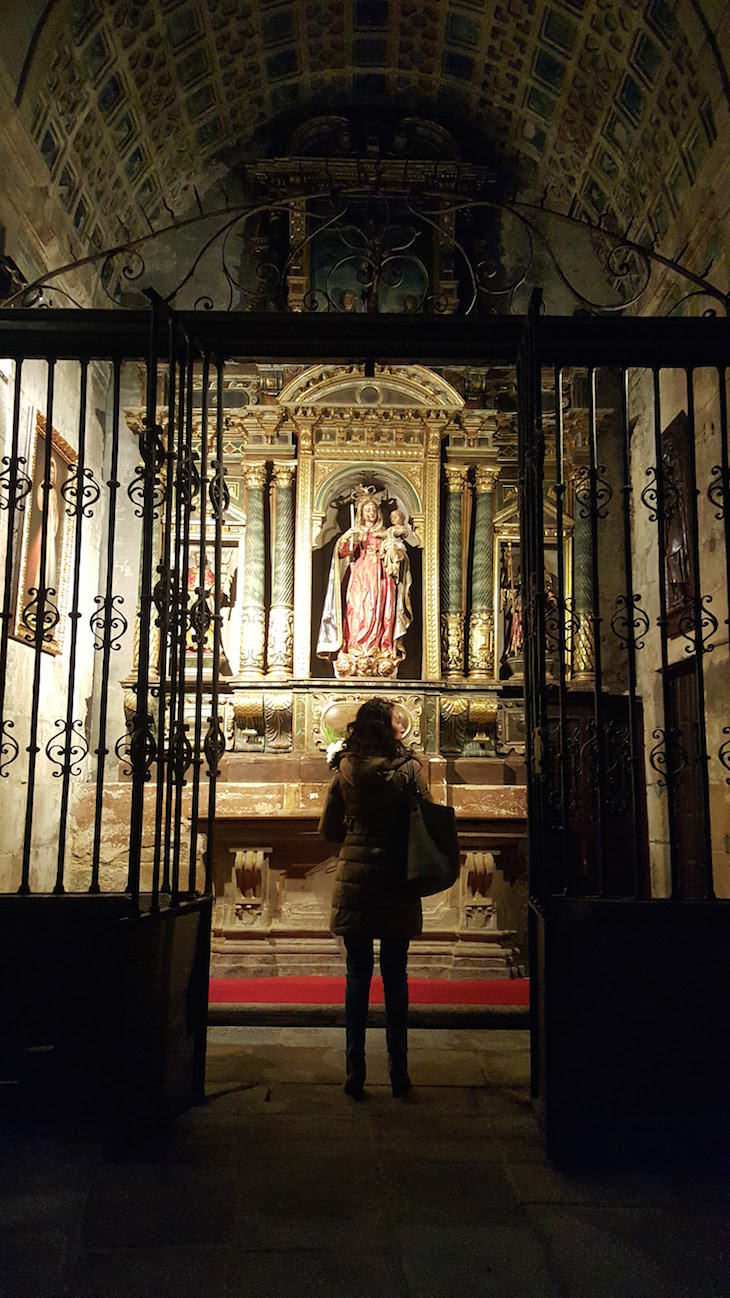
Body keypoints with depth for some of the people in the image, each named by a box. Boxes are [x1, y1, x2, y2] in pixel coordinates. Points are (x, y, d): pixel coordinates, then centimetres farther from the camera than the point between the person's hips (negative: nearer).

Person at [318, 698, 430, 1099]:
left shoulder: (345, 771, 0)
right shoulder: (409, 769, -7)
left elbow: (328, 830, 5)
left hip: (354, 883, 1)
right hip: (397, 885, -1)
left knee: (357, 977, 7)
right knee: (395, 978, 8)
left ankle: (355, 1073, 9)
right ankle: (399, 1073, 15)